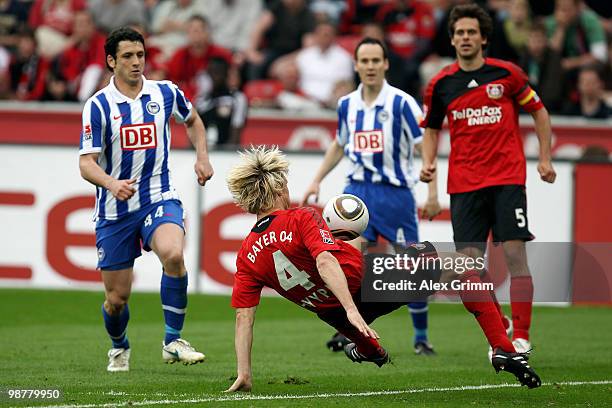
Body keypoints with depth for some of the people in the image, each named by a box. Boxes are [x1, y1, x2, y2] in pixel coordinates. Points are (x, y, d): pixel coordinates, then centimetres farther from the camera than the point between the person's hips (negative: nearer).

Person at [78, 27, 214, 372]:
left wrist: (202, 157, 9)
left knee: (173, 253, -32)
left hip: (160, 198, 1)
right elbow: (87, 162, -13)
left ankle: (173, 342, -20)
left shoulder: (166, 93, 0)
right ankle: (119, 348, 37)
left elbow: (193, 120, 23)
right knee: (118, 297, 3)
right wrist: (112, 184, -32)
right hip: (114, 210, 0)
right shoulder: (98, 105, -8)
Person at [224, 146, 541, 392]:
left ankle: (369, 350, 56)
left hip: (334, 314, 6)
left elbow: (243, 317, -6)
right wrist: (351, 309, -38)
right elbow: (325, 263, -31)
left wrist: (244, 374, -4)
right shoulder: (301, 219, -16)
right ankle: (503, 350, 2)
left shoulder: (246, 257, -3)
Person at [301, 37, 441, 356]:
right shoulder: (347, 105, 6)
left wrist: (432, 194, -16)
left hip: (395, 192, -4)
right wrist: (317, 181, 19)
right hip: (358, 189, 4)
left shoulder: (401, 103, -9)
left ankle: (421, 338, 14)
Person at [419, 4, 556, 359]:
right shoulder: (441, 84, 4)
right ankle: (498, 328, 17)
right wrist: (429, 162, 1)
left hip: (507, 179, -2)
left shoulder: (507, 74, -2)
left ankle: (522, 336, -6)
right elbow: (432, 128, 18)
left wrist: (545, 159, 5)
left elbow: (539, 112, 10)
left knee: (515, 254, -11)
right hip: (464, 182, 2)